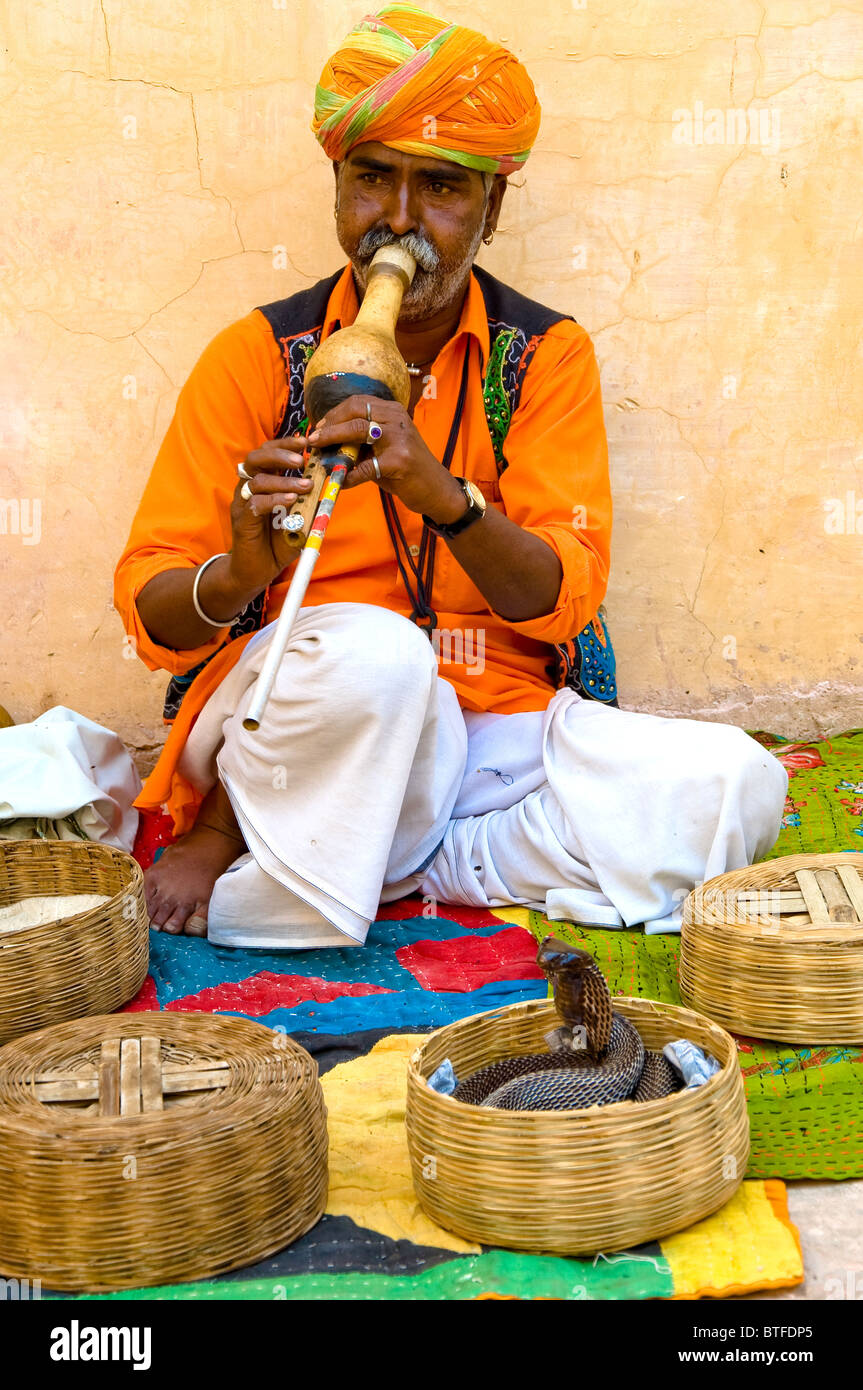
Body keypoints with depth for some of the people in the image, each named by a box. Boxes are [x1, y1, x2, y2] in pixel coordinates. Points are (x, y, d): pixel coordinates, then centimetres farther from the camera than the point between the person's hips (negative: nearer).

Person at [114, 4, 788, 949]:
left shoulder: (547, 356, 5)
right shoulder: (260, 354, 3)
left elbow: (563, 598, -7)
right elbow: (148, 611, -2)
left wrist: (440, 493, -27)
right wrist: (236, 576, -25)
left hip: (501, 729, 4)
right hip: (302, 731, -4)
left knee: (733, 785, -22)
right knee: (372, 650, -37)